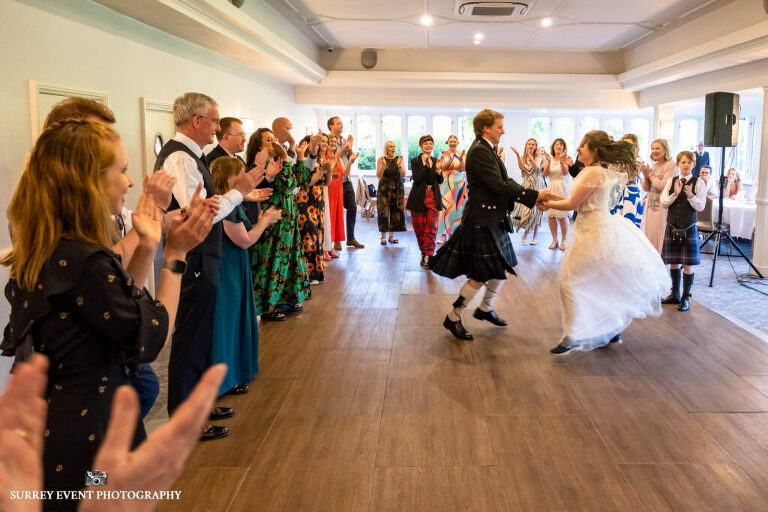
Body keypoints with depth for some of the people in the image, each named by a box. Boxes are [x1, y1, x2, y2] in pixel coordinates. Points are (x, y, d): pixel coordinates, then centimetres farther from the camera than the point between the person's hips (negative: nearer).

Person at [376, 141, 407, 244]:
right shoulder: (381, 160, 0)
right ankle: (383, 237, 0)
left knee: (396, 212, 1)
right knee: (384, 212, -5)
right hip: (384, 189, -2)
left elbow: (403, 175, -3)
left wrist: (399, 165, -19)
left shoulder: (399, 159, 5)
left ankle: (392, 236, 10)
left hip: (397, 189, 2)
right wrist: (383, 165, -22)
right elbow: (378, 176, -7)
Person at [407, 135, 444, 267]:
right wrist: (425, 165, -21)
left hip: (432, 198, 2)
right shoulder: (415, 161, 0)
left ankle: (428, 256, -11)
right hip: (419, 198, -2)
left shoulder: (435, 161, 11)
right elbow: (416, 178, -13)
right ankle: (423, 253, 22)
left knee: (431, 228, -7)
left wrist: (439, 171, -9)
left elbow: (440, 181, 10)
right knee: (419, 228, 5)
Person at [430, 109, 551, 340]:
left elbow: (506, 182, 9)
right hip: (481, 222, -10)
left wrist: (534, 198, 0)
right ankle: (453, 318, 13)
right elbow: (499, 185, -25)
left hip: (494, 220, 10)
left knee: (503, 267, 18)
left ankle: (485, 309, 36)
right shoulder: (479, 151, -19)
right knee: (480, 276, -2)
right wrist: (534, 195, -20)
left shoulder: (488, 150, 12)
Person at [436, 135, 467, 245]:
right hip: (446, 183, -1)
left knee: (457, 207, 0)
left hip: (459, 184, 1)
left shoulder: (462, 154, 6)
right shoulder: (444, 154, 5)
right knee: (445, 206, -7)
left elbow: (464, 169, -4)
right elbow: (441, 168, -7)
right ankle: (444, 234, -6)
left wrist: (461, 159, -21)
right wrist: (449, 159, -23)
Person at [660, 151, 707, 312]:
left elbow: (700, 207, -6)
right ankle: (675, 294, 25)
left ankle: (686, 298, 11)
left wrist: (690, 195, -23)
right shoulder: (671, 181, 5)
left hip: (689, 228, -3)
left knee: (688, 264, 0)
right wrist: (675, 193, -15)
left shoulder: (699, 183, -3)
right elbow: (663, 203, 0)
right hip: (672, 226, 3)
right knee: (673, 262, 11)